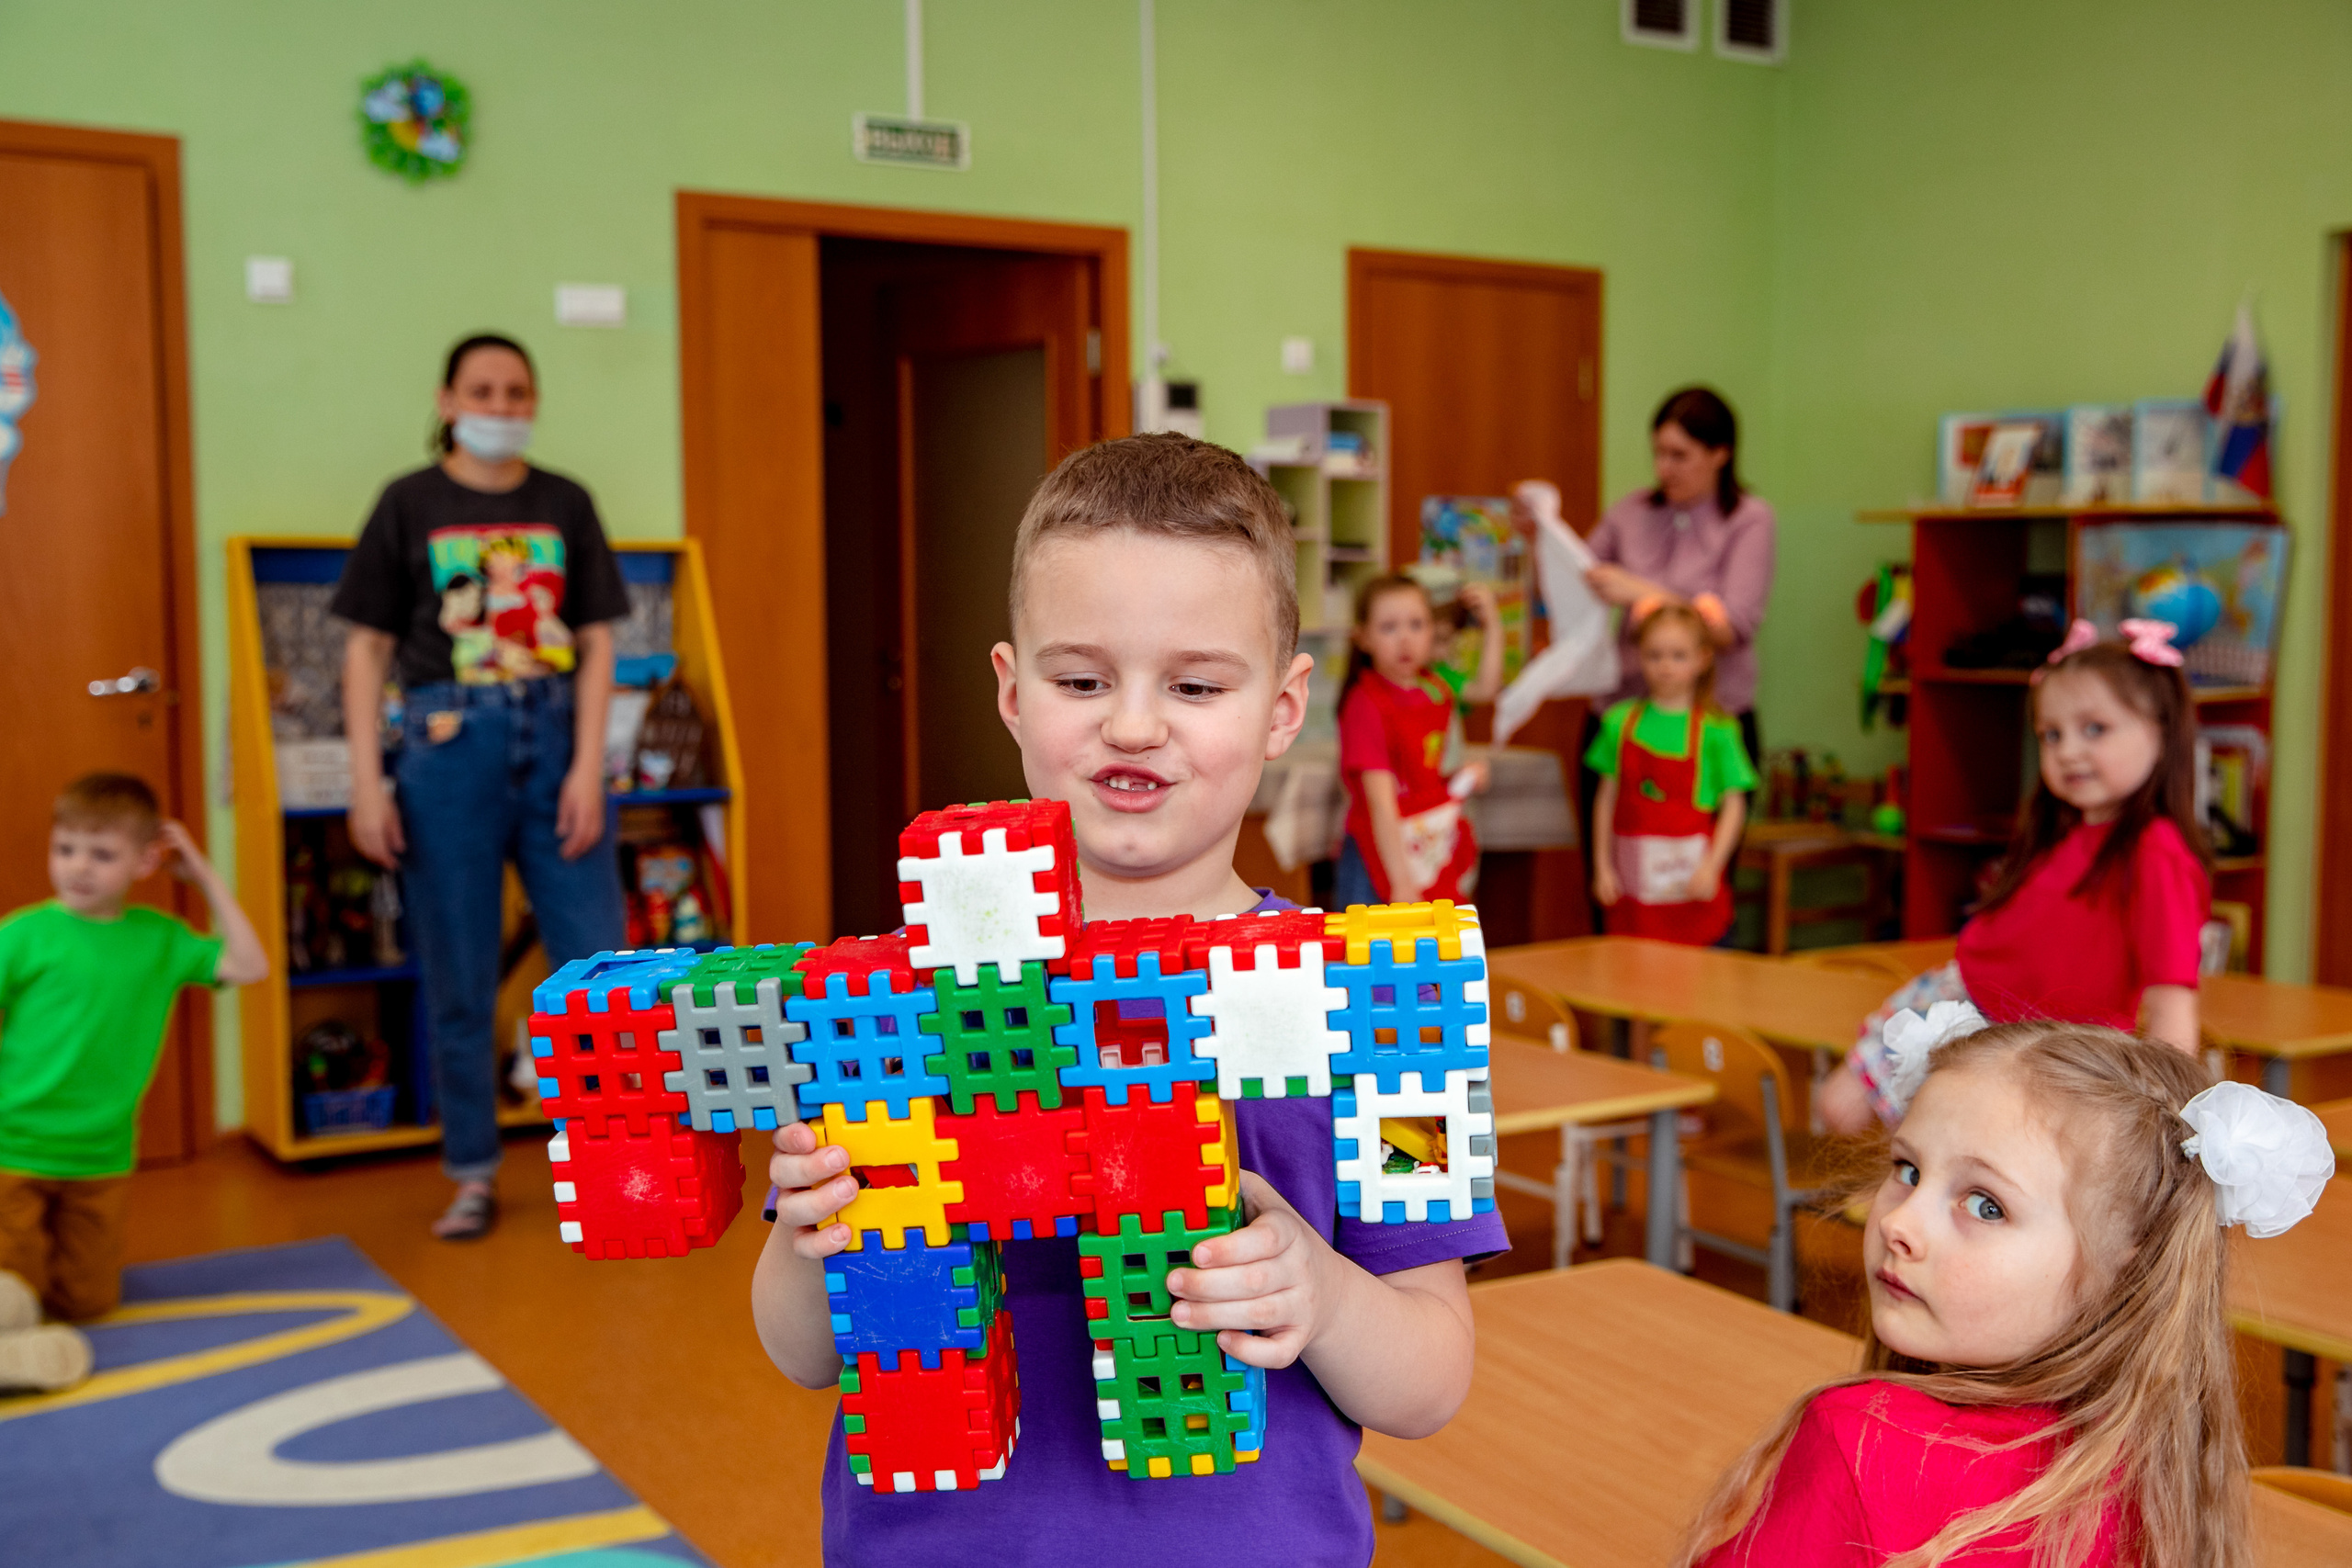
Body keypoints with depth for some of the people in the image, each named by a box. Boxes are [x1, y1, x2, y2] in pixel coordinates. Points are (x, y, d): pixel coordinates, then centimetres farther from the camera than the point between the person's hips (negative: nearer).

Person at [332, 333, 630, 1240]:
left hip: (555, 741, 1)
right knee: (459, 983, 5)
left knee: (598, 969, 2)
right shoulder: (410, 503, 4)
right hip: (450, 746, -1)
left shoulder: (565, 505, 8)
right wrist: (366, 782, -5)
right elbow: (367, 649, 3)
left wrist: (588, 768, -5)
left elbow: (595, 645, 5)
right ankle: (473, 1177, 19)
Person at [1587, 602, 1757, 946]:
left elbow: (1734, 805, -3)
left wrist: (1711, 866, -11)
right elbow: (1607, 797, 9)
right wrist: (1602, 865, 7)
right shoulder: (1620, 722, 5)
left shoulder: (1715, 729, -3)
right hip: (1633, 882, 2)